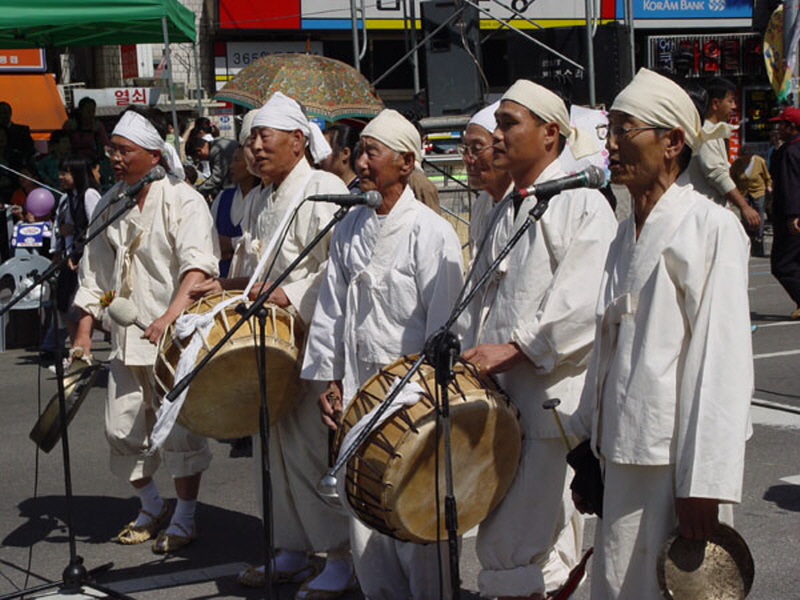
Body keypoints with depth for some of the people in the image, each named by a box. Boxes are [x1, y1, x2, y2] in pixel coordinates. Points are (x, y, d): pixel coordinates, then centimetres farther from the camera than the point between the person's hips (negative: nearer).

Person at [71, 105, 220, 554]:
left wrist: (171, 315, -38)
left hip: (175, 336, -6)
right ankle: (153, 507, 29)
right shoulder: (110, 204, 11)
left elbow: (198, 264, -24)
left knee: (180, 430, -1)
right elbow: (95, 271, 17)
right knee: (122, 429, 8)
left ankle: (184, 519, 14)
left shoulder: (182, 201, -10)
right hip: (127, 337, 7)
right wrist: (84, 331, 9)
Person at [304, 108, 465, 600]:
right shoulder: (350, 229, 10)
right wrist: (329, 378, 10)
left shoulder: (431, 232, -9)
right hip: (360, 388, 6)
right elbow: (332, 306, 14)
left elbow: (444, 322, -10)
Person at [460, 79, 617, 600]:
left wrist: (512, 349, -19)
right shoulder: (508, 211, 18)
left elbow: (584, 304, -19)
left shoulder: (582, 205, -8)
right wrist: (477, 355, 10)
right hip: (502, 395, 8)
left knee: (515, 543, -9)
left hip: (554, 397, -8)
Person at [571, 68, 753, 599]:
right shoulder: (627, 237, 15)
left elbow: (723, 363, -15)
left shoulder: (711, 228, -9)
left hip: (677, 461, -7)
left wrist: (705, 486, -19)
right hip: (625, 456, 7)